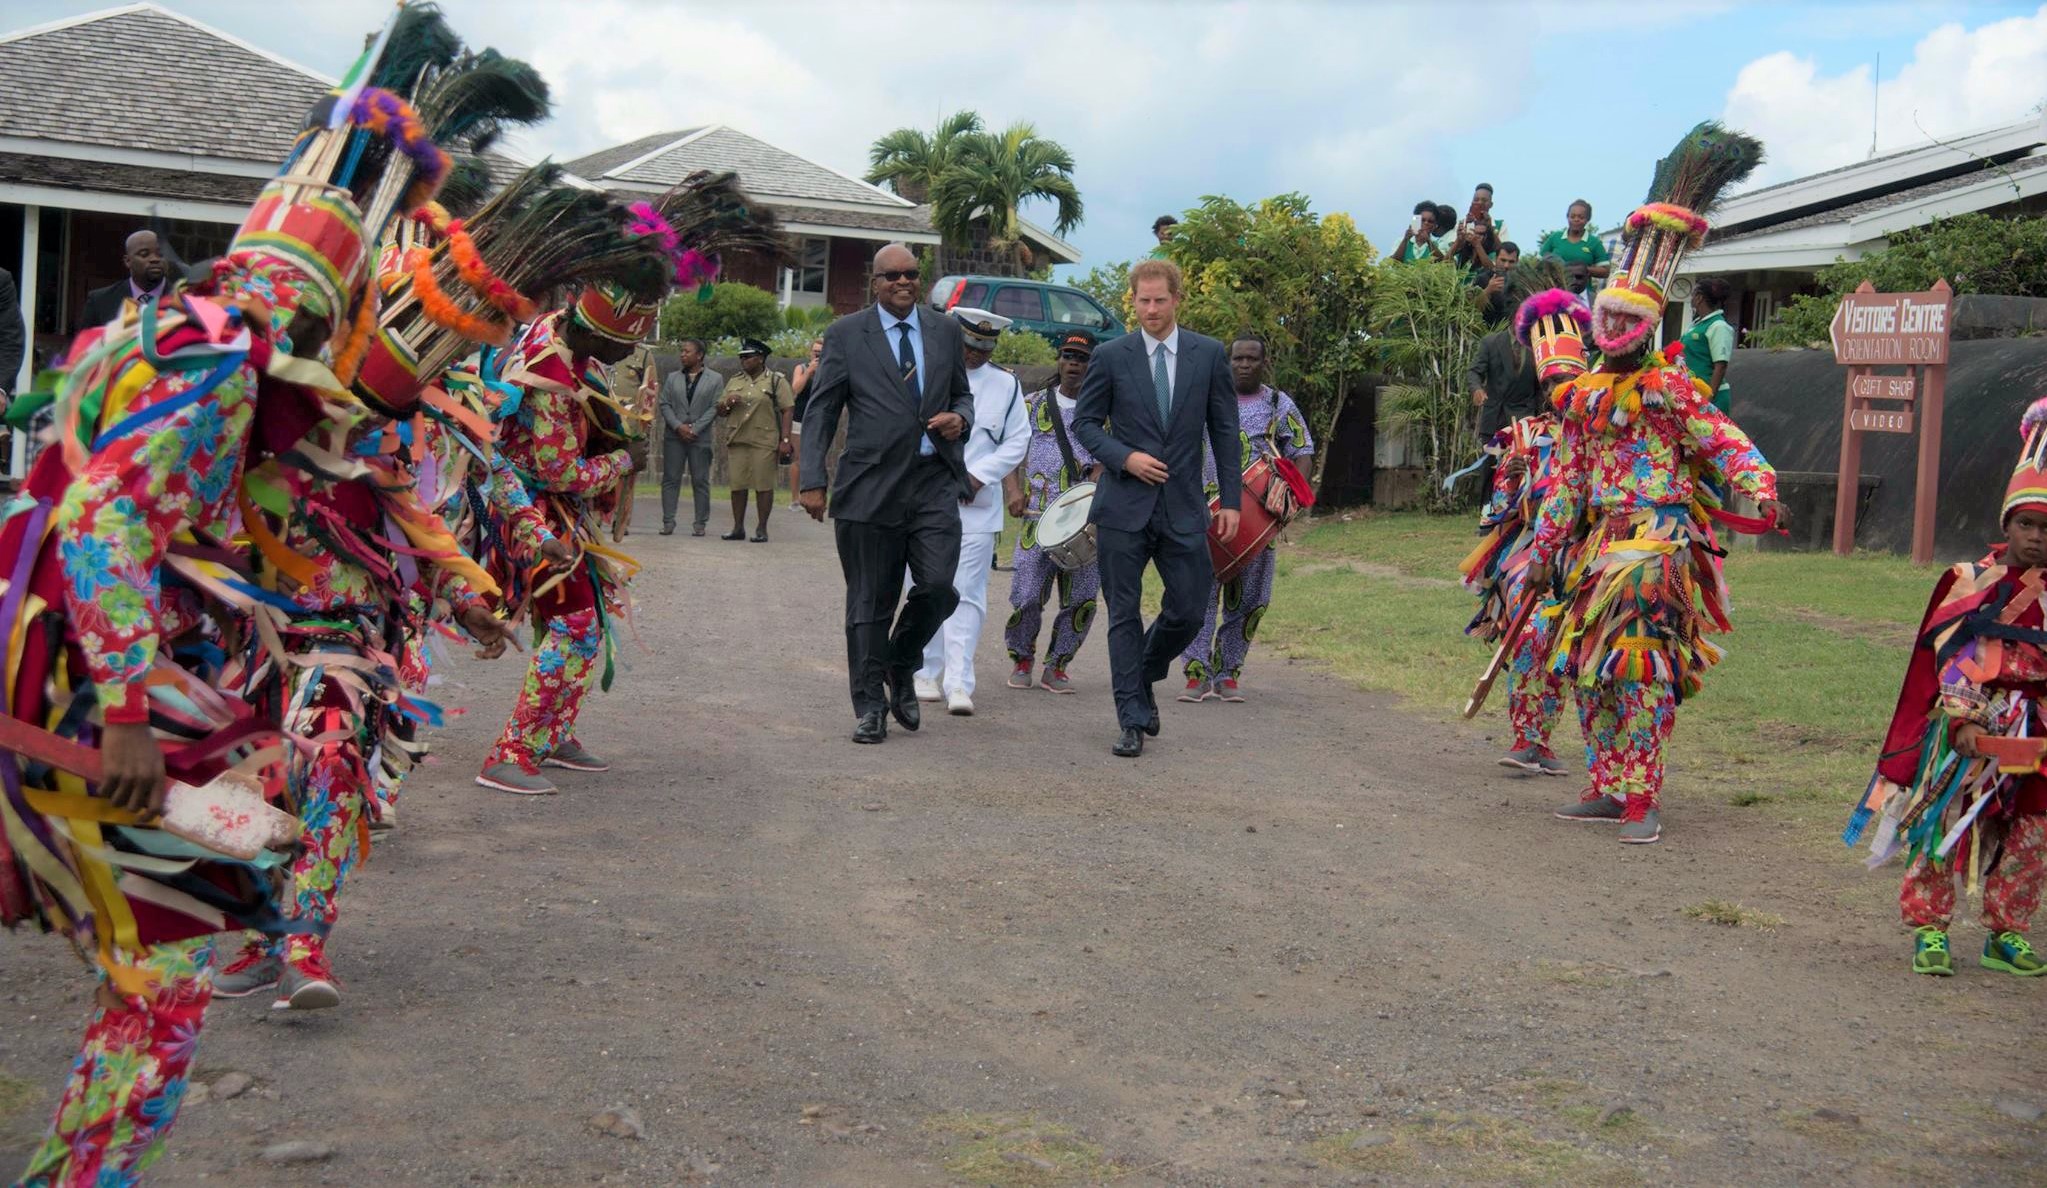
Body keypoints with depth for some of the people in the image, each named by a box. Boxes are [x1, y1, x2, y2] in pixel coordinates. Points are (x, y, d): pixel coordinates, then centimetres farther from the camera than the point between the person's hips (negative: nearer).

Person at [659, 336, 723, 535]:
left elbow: (715, 408, -2)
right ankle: (668, 522, 4)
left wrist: (695, 428, -11)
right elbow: (665, 405, 6)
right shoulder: (672, 377, 13)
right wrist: (678, 426, -9)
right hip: (674, 436, 2)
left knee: (700, 481, 0)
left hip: (700, 437, -2)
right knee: (670, 479, 0)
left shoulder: (715, 379, 5)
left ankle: (699, 524, 5)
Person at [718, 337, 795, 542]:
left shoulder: (776, 381, 2)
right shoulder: (734, 382, 17)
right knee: (737, 485, 4)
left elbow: (787, 411, -3)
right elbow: (720, 411, 20)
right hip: (737, 441, 5)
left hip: (764, 442, -5)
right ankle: (738, 528, 12)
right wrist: (727, 403, -4)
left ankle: (761, 529, 3)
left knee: (764, 486, -4)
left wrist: (785, 440, -11)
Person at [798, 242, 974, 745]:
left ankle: (901, 666, 19)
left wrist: (961, 418, 0)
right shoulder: (846, 334, 4)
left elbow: (962, 393, 24)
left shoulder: (946, 332, 13)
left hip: (935, 481, 2)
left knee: (938, 586, -10)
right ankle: (870, 706, 15)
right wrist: (813, 481, -4)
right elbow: (821, 411, 3)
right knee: (869, 603, 3)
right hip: (871, 485, -2)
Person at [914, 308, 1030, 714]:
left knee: (967, 594, -5)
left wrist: (980, 475, -7)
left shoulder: (1006, 385, 7)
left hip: (978, 506, 0)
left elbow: (1017, 441, 6)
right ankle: (927, 673, 18)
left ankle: (959, 683, -7)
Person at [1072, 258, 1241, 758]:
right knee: (1124, 615, 1)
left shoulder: (1210, 355, 5)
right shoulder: (1110, 357, 1)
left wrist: (1230, 500, 1)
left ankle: (1143, 679, 31)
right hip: (1123, 507, -1)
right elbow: (1085, 422, 6)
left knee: (1187, 613, 2)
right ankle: (1133, 720, 7)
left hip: (1183, 506, 1)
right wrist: (1125, 457, -11)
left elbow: (1224, 431, 7)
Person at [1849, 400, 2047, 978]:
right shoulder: (1969, 582, -1)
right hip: (1968, 723, -4)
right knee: (1944, 821, -4)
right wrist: (1961, 720, -17)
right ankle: (1928, 930, 5)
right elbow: (1949, 658, -7)